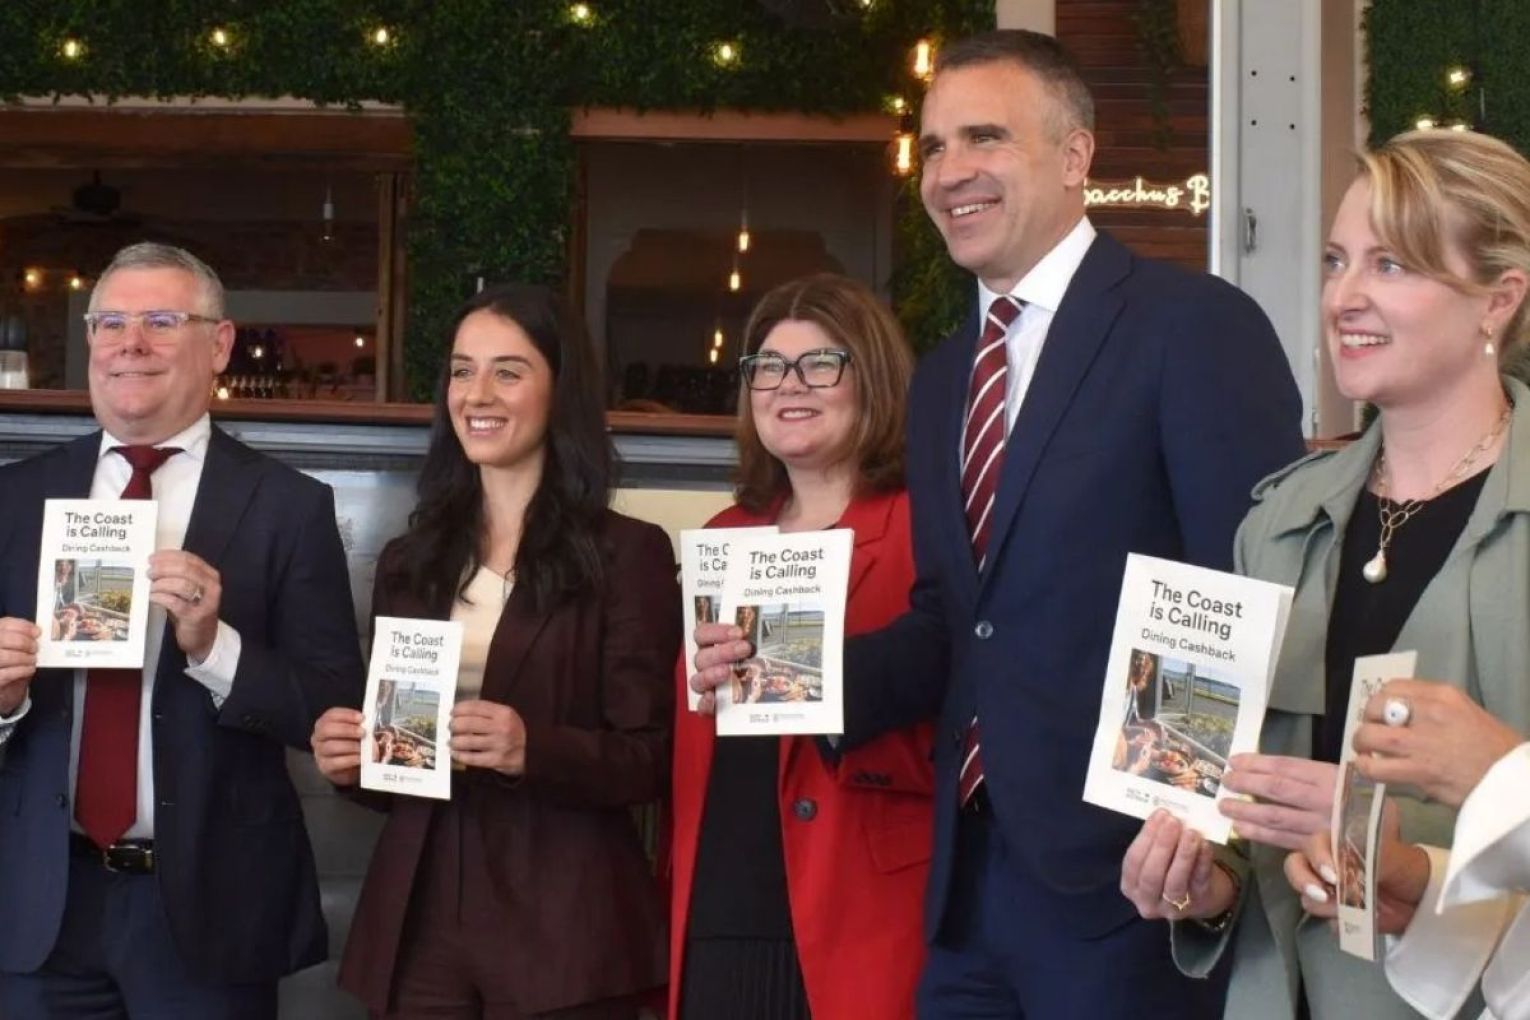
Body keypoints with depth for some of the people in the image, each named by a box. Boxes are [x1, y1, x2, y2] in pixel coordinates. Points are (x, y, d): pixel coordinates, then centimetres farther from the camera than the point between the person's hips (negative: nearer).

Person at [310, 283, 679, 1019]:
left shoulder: (627, 554, -3)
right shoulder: (409, 561, 12)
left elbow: (651, 759, -7)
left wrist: (533, 750, -23)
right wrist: (351, 758, -4)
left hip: (561, 931, -4)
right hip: (417, 923, 4)